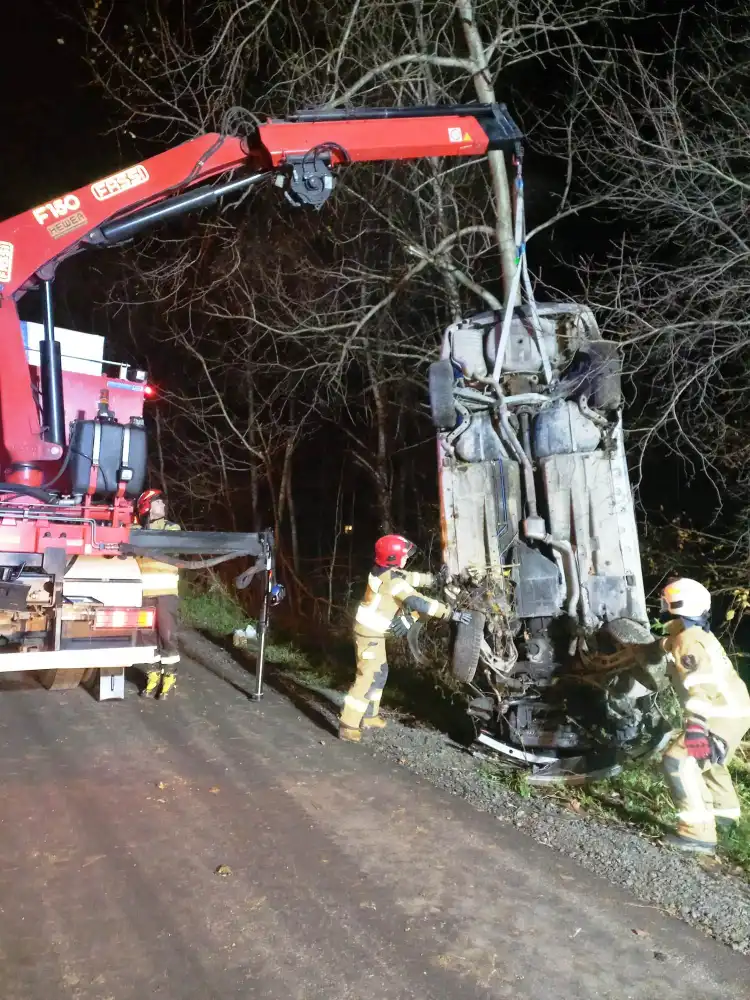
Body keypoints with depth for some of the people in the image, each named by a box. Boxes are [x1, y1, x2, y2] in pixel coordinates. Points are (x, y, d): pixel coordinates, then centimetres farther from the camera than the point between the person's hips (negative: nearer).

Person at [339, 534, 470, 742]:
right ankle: (348, 725, -1)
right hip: (370, 633, -10)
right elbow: (417, 602, -32)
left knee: (380, 673, 19)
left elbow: (410, 577, 15)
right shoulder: (391, 580, -26)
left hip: (373, 631, 10)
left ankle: (369, 717, 32)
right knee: (367, 677, -7)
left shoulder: (386, 571, 2)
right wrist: (452, 614, -32)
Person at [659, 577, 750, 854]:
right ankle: (725, 810, 50)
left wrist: (696, 727, -38)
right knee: (707, 760, 31)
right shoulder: (700, 635, 15)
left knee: (679, 760, -17)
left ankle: (698, 833, -20)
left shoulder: (686, 641, -17)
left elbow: (698, 684, -30)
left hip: (723, 715, -11)